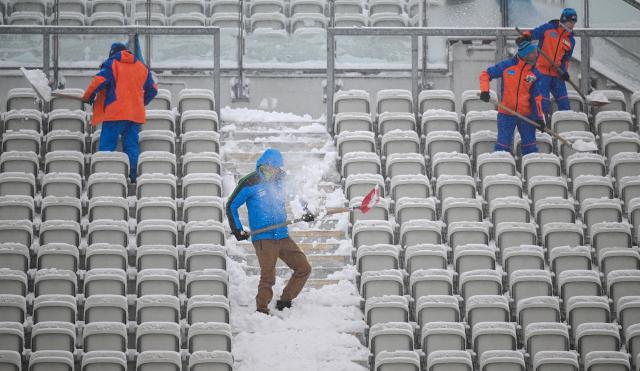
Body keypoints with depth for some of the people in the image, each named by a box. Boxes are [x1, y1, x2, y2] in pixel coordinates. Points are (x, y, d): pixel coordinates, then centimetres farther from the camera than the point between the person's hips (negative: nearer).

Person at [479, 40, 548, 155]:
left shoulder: (535, 74, -1)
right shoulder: (506, 66, -8)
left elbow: (537, 97, 3)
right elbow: (485, 74, 1)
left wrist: (540, 117, -3)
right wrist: (484, 91, -13)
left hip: (527, 115, 2)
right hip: (506, 114, -2)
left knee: (530, 148, 6)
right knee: (502, 146, -2)